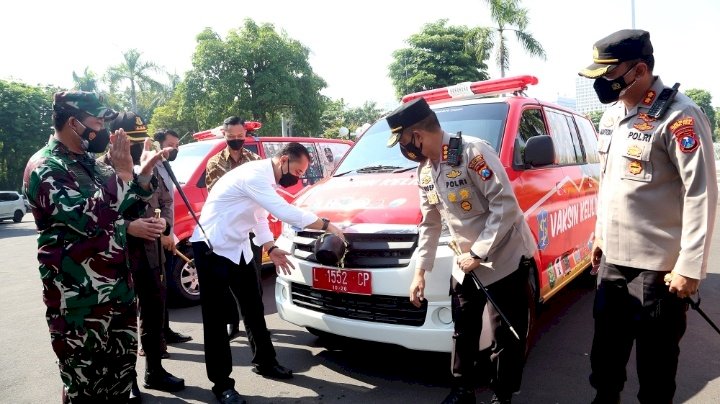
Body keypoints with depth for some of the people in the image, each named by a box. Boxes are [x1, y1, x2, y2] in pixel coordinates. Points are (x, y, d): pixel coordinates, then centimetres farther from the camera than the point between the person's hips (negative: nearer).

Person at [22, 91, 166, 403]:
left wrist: (143, 175, 4)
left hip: (117, 289, 9)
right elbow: (88, 219, -28)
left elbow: (122, 211, 20)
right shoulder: (46, 168, -14)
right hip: (79, 300, -8)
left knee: (121, 372, 20)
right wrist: (122, 173, -26)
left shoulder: (88, 163, 13)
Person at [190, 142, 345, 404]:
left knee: (253, 308, 15)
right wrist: (326, 225, -22)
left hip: (238, 247, 10)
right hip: (213, 247, -9)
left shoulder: (266, 179, 7)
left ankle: (265, 362, 30)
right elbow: (286, 212, -31)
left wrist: (271, 248, 2)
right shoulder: (255, 175, -25)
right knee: (216, 316, -1)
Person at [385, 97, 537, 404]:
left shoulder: (472, 152, -22)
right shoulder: (425, 171, 4)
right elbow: (430, 224, 11)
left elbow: (505, 206, -24)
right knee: (463, 332, 17)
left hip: (505, 259, -7)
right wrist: (420, 271, 8)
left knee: (506, 337, 7)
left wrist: (478, 253, -22)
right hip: (466, 263, 7)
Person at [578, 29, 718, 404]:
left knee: (655, 359, 9)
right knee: (606, 349, 20)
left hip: (658, 266, -7)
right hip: (612, 259, 7)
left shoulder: (678, 115, -14)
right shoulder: (612, 115, 10)